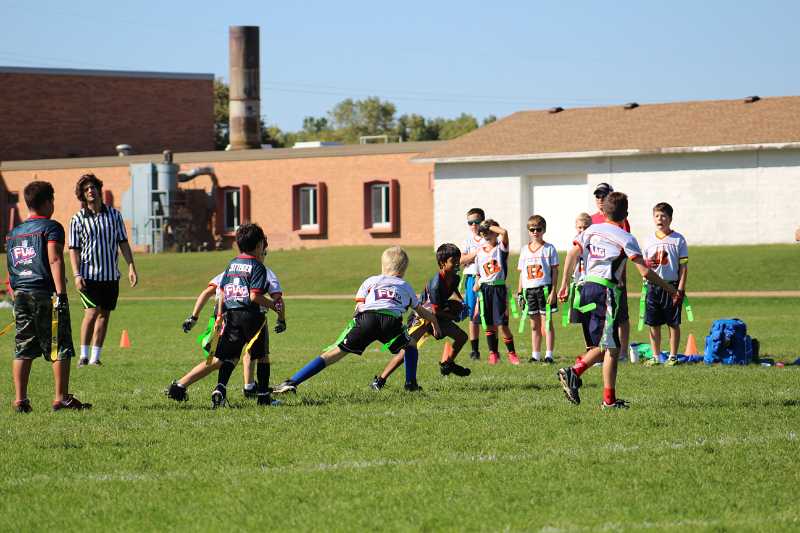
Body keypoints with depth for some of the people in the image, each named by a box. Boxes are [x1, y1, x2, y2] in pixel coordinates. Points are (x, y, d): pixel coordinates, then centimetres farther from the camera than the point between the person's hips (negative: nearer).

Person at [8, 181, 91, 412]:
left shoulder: (13, 233, 16)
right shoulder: (51, 228, -4)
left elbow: (10, 271, 17)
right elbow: (55, 260, -15)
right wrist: (61, 294, -19)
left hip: (21, 295, 6)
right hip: (45, 293, -6)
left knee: (23, 350, 8)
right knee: (60, 349, 0)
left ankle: (20, 400, 6)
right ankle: (61, 398, -2)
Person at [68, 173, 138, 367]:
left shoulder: (114, 214, 6)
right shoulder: (78, 219, -1)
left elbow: (123, 242, 10)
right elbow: (74, 249, 0)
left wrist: (131, 267, 2)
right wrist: (77, 275, -10)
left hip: (111, 275, 3)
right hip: (89, 274, -3)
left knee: (104, 315, 5)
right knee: (92, 313, -13)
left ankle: (95, 357, 11)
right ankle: (84, 355, -2)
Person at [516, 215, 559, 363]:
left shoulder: (549, 249, -1)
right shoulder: (524, 250, 12)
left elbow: (555, 271, -3)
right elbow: (521, 273, 14)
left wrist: (553, 291, -11)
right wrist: (519, 293, 9)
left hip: (544, 288, -4)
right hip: (529, 290, 4)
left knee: (547, 322, -3)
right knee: (534, 325, 10)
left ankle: (549, 355, 0)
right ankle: (535, 355, 14)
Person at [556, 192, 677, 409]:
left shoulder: (592, 230, 10)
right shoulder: (625, 238, -4)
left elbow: (572, 255, 4)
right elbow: (645, 272, -8)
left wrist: (564, 285, 10)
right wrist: (670, 289, 2)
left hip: (587, 289, 6)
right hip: (606, 292, -6)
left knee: (599, 346, 15)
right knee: (611, 348, -2)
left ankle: (573, 372, -3)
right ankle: (609, 400, -7)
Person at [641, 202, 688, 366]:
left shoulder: (678, 239, -1)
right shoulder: (649, 240, 9)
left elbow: (683, 266, -2)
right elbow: (644, 263, 16)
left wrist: (680, 288, -9)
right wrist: (647, 264, -10)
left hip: (671, 285, -3)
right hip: (652, 285, 3)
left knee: (673, 323, 2)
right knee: (653, 323, 5)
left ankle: (673, 356, 10)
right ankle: (655, 356, 13)